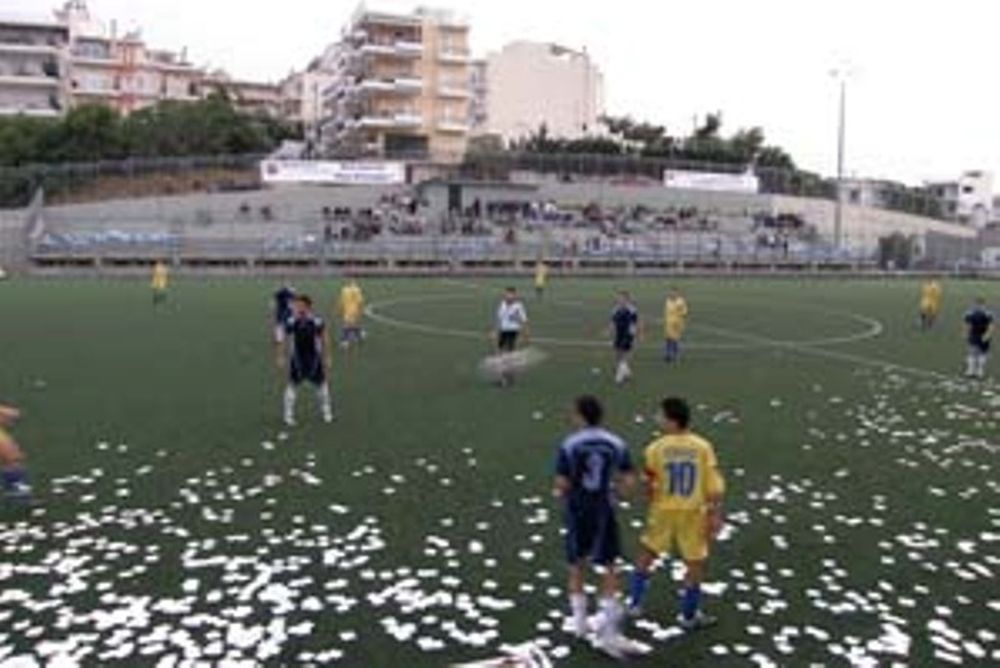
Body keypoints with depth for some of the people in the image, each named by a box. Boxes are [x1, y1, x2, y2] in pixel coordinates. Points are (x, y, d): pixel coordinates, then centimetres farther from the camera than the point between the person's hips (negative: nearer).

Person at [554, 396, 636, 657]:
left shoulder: (569, 445, -12)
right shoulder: (617, 444, -4)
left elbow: (562, 484, -13)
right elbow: (629, 483, -5)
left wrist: (559, 493, 9)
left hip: (577, 511, -1)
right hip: (604, 510, 1)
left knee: (577, 567, 17)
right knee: (608, 568, 11)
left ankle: (579, 621, 27)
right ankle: (608, 629, 8)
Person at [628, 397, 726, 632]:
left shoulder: (656, 448, -13)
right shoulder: (703, 447, -10)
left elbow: (649, 485, -5)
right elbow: (714, 486, -9)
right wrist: (715, 514, -1)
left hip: (663, 511, 0)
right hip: (693, 512, 0)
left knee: (645, 555, 19)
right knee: (696, 564, 15)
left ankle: (634, 603, 25)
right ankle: (689, 616, 23)